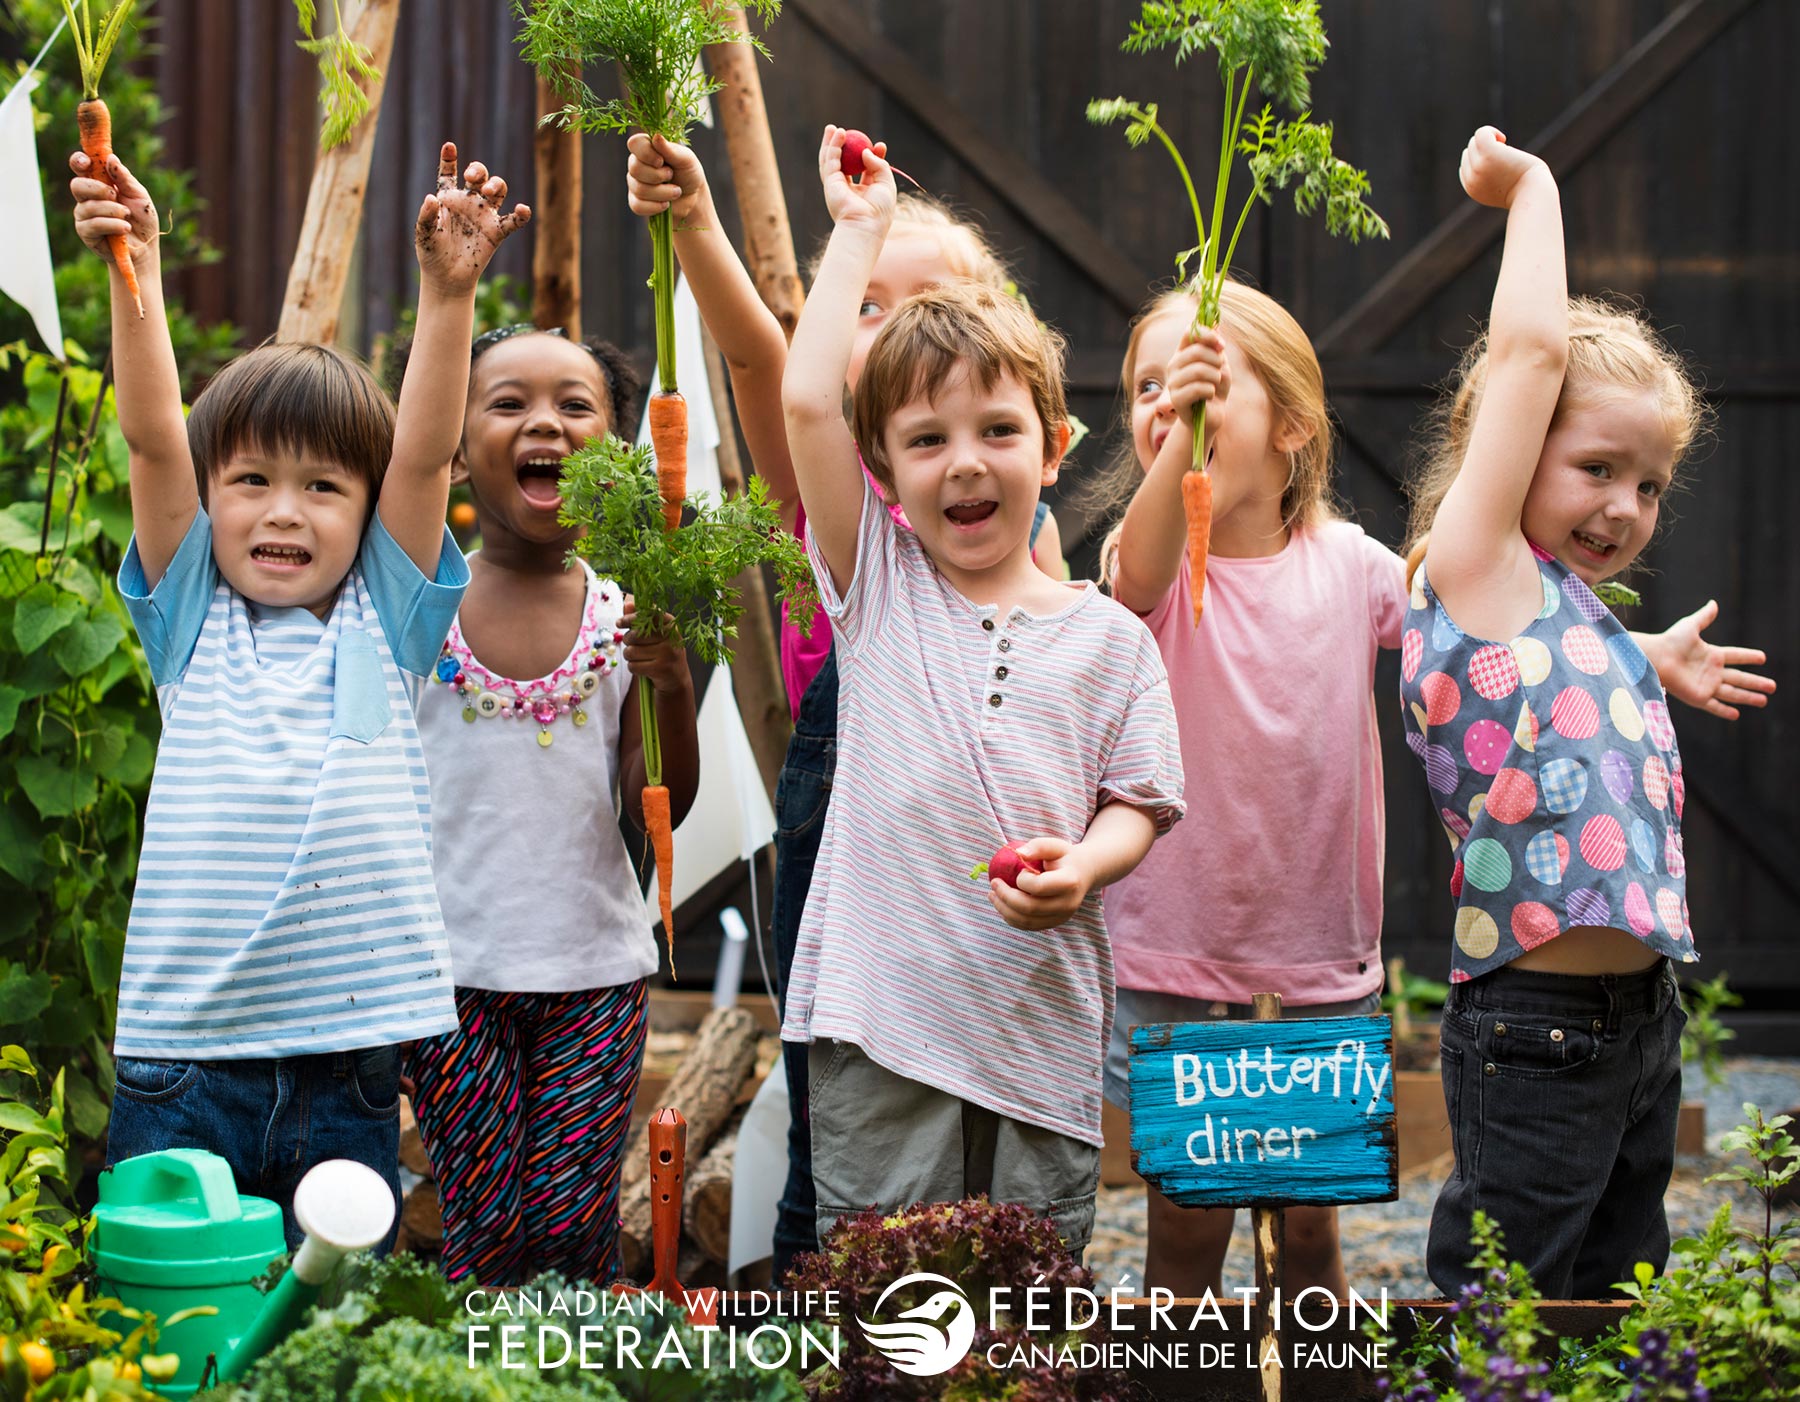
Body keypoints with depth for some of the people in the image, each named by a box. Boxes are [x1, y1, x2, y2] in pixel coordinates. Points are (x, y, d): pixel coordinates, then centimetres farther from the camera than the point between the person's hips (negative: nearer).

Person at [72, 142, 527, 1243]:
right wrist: (135, 270, -14)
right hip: (183, 1057, 0)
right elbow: (155, 439, -3)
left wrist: (450, 289, -14)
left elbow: (426, 452, -3)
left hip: (347, 1065, 0)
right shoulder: (192, 622, 8)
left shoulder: (385, 623, 8)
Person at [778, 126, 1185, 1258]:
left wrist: (1081, 866, -14)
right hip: (881, 1011, -1)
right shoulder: (878, 588, 5)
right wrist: (861, 230, 4)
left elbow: (1138, 803, 9)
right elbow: (806, 401, -4)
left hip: (1046, 1014, 1)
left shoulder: (1109, 638, 7)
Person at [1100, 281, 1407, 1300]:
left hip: (1324, 961, 2)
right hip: (1173, 958, -2)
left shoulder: (1349, 561, -1)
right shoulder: (1160, 556, -9)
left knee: (1311, 1229, 11)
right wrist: (1176, 439, -52)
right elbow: (1138, 577, -34)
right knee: (1187, 1231, 4)